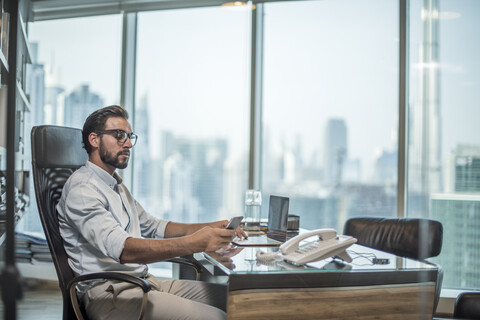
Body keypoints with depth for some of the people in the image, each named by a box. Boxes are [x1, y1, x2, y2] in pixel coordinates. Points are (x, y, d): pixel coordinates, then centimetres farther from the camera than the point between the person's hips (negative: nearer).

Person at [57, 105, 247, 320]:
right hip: (108, 293, -9)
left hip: (144, 281, 10)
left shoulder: (116, 186, 21)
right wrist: (194, 243, -35)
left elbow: (153, 227, 26)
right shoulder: (82, 189, -12)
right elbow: (122, 249, -27)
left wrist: (208, 228, 11)